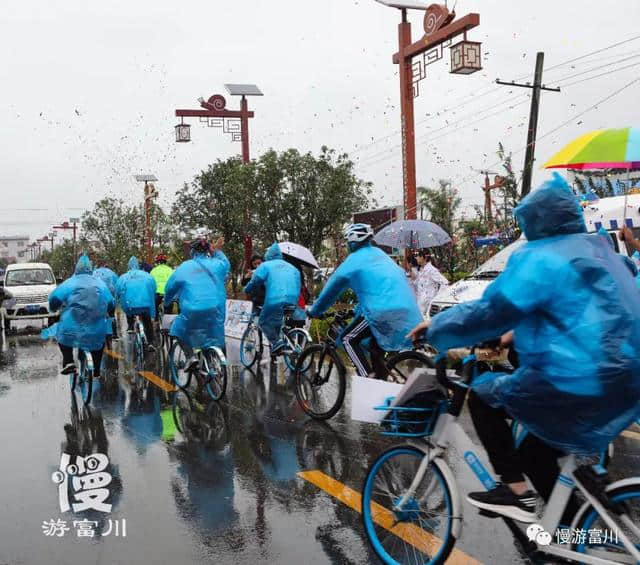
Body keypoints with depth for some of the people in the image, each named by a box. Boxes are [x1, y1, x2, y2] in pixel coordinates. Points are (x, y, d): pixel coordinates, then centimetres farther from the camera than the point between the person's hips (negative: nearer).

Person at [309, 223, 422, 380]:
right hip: (407, 309, 7)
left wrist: (314, 311, 26)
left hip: (384, 310, -7)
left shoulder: (354, 260, 5)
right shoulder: (379, 254, 25)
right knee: (376, 345, 26)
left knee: (348, 339, 5)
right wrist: (357, 312, 43)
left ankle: (368, 379, -6)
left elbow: (331, 288, 13)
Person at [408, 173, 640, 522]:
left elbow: (489, 311, -13)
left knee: (483, 394, 7)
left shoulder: (540, 258, -11)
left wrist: (436, 328, 1)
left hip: (581, 384, -9)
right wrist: (517, 334, 35)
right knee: (537, 450, 26)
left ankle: (516, 490, 4)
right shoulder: (600, 250, 16)